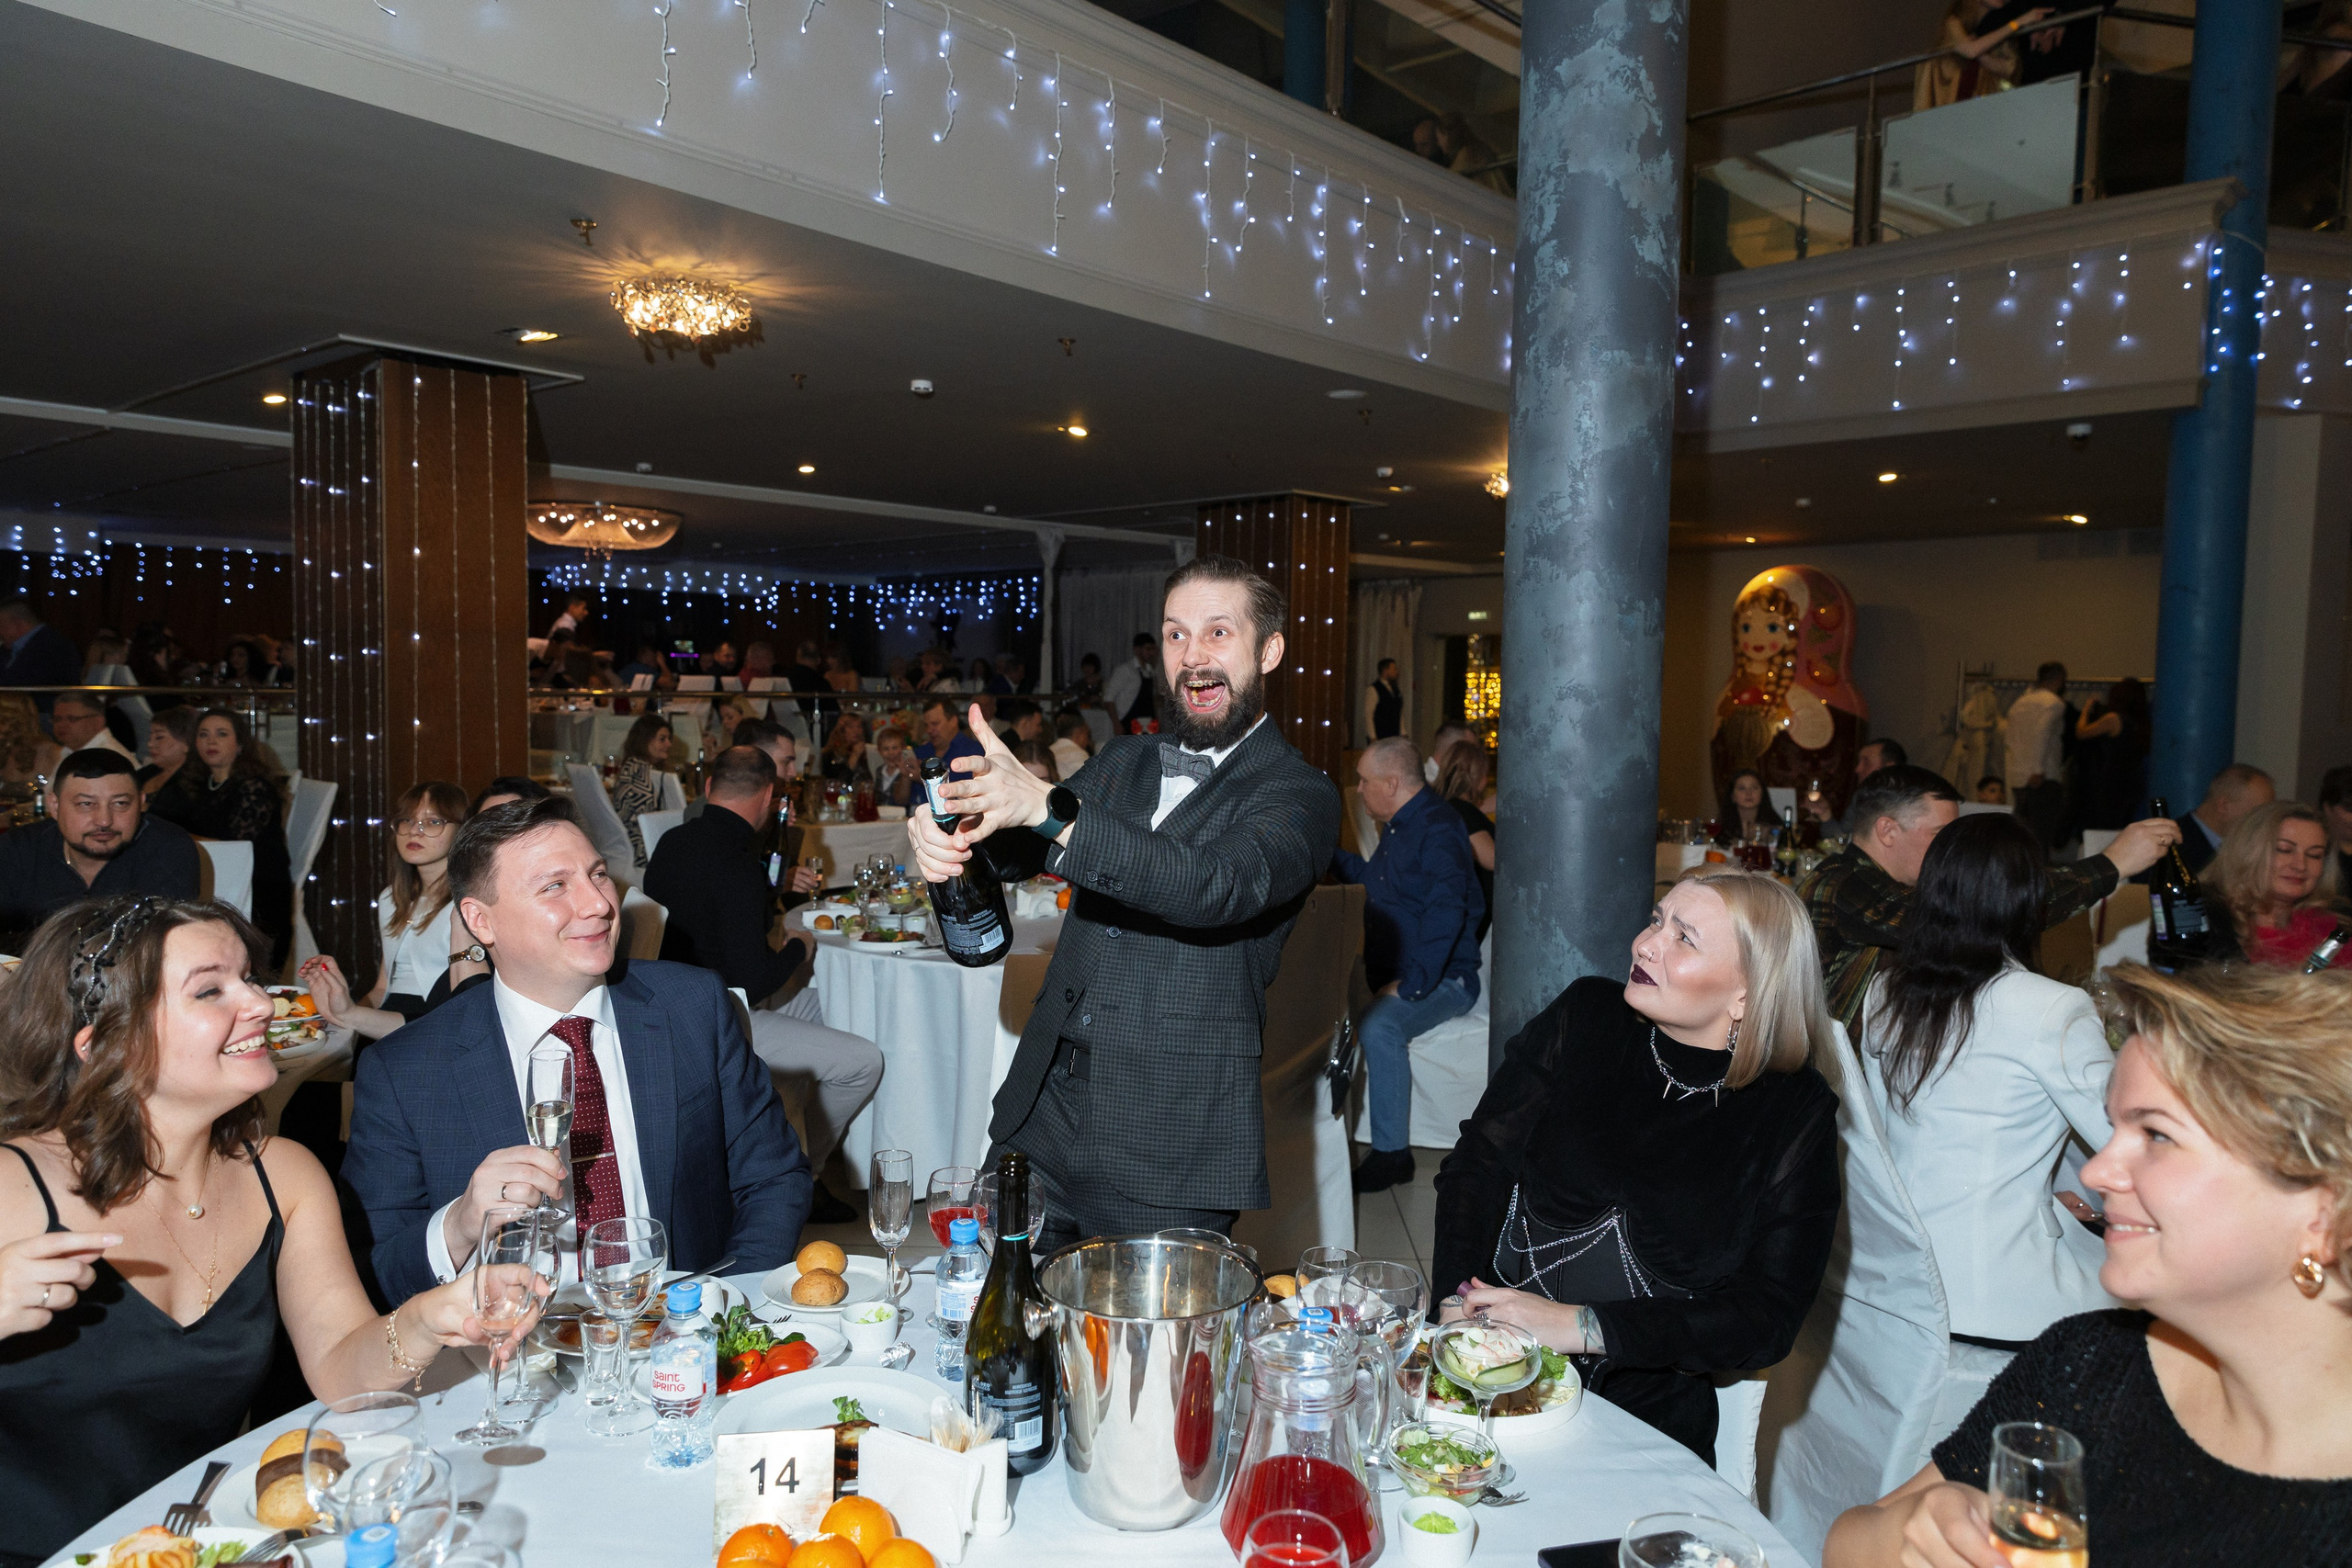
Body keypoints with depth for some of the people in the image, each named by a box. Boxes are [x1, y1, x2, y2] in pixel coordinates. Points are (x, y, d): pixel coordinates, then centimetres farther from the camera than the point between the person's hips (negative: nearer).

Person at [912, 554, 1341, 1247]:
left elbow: (1222, 887, -24)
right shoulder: (1123, 761, 14)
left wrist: (1047, 806, -34)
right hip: (1043, 1115, 5)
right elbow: (1017, 848, 9)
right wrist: (941, 831, -15)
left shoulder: (1299, 796, -6)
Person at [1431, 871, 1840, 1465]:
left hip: (1644, 1413, 0)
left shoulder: (1796, 1115, -3)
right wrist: (1460, 1302, -15)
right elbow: (1478, 1161, 1)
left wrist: (1581, 1326, -17)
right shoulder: (1587, 1016, 1)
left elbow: (1768, 1317, -7)